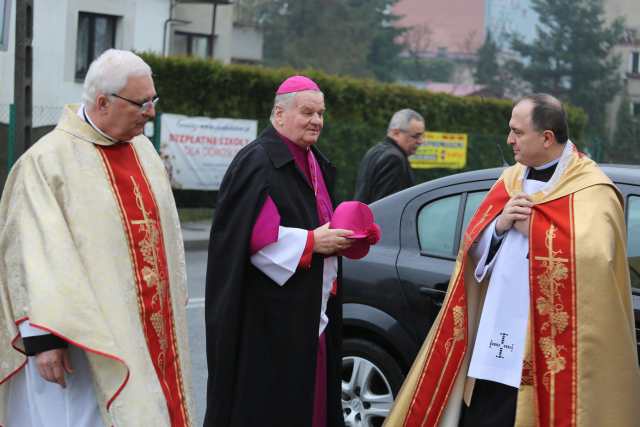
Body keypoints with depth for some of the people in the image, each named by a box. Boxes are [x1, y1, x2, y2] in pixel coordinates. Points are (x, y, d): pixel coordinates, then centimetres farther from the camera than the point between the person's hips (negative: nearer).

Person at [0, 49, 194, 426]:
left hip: (146, 335, 7)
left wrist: (172, 315, 16)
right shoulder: (46, 162, -12)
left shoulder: (144, 150, 9)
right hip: (79, 340, -6)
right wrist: (43, 337, -22)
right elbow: (35, 255, -16)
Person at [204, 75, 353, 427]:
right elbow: (251, 235, -21)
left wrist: (337, 237, 4)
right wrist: (312, 242, -19)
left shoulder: (316, 164, 15)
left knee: (308, 392, 10)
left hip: (310, 308, 9)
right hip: (268, 312, -8)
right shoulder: (257, 162, -13)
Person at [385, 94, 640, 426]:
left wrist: (532, 228, -14)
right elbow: (475, 249, 14)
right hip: (495, 343, 6)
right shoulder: (512, 179, 14)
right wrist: (499, 225, -7)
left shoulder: (591, 190, -7)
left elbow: (594, 257, -24)